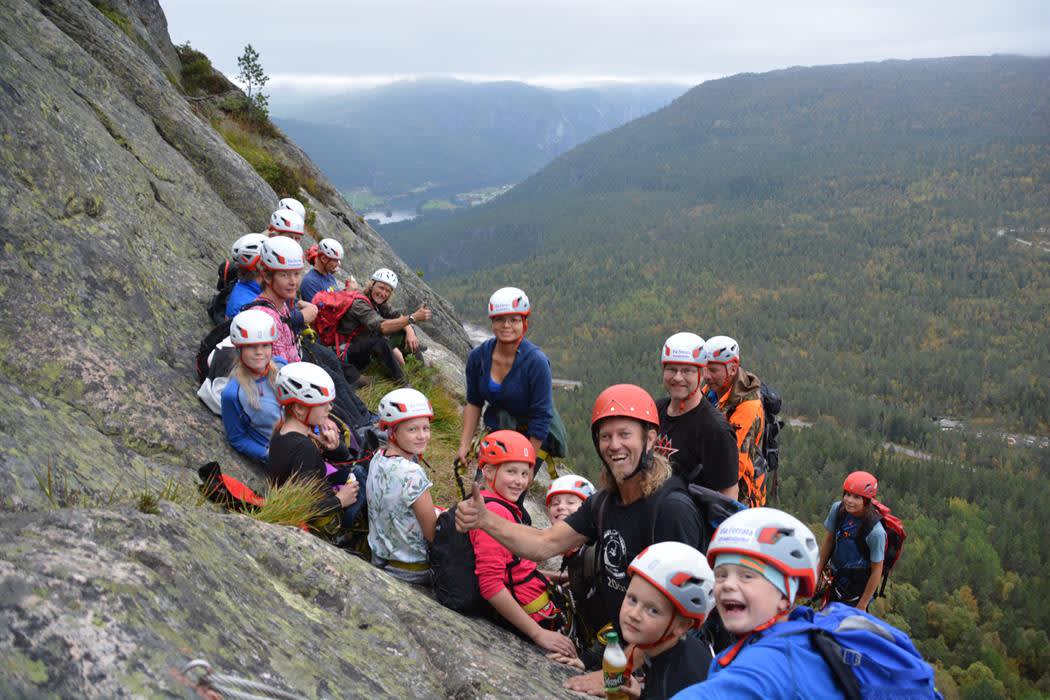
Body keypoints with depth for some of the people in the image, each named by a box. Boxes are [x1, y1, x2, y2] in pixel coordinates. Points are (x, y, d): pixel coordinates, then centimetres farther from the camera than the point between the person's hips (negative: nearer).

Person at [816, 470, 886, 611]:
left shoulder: (875, 531, -27)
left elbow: (876, 571, -17)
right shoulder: (837, 509, -14)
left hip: (858, 591, -5)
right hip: (836, 578, 5)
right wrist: (818, 571, 7)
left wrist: (862, 606, -11)